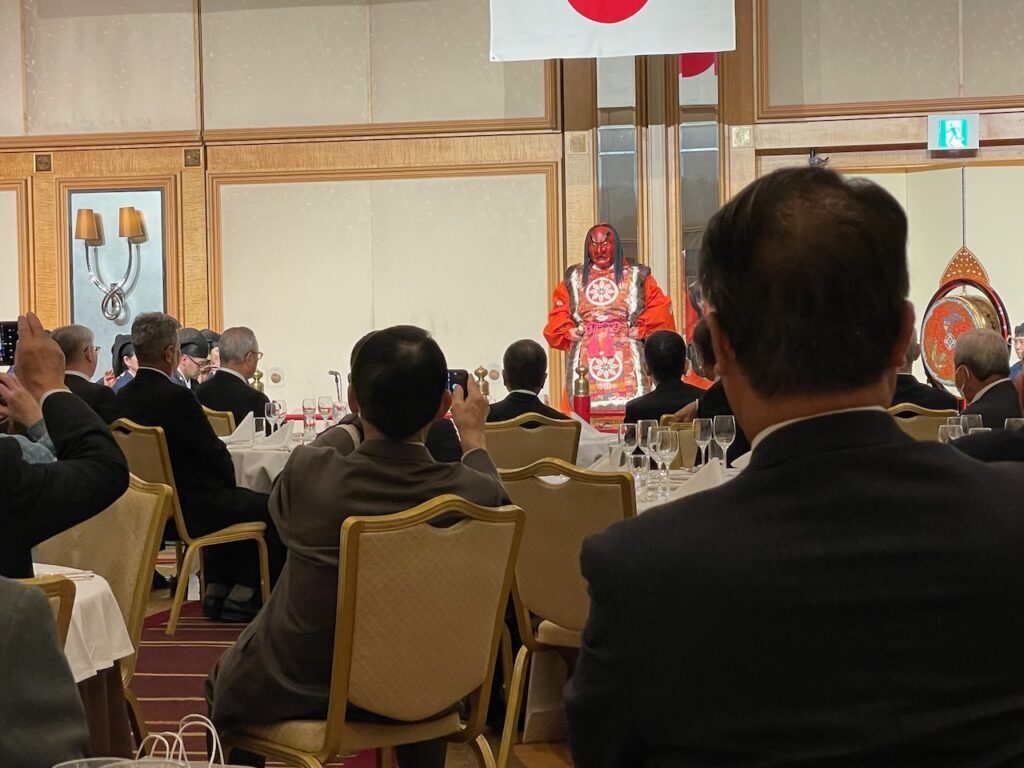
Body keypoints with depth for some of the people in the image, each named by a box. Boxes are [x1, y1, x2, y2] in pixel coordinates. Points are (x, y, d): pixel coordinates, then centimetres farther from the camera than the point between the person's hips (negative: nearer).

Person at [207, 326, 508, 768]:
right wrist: (474, 437, 17)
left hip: (300, 691, -1)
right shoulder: (476, 491, -26)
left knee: (224, 680, 33)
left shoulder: (307, 473, -27)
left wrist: (362, 416, 10)